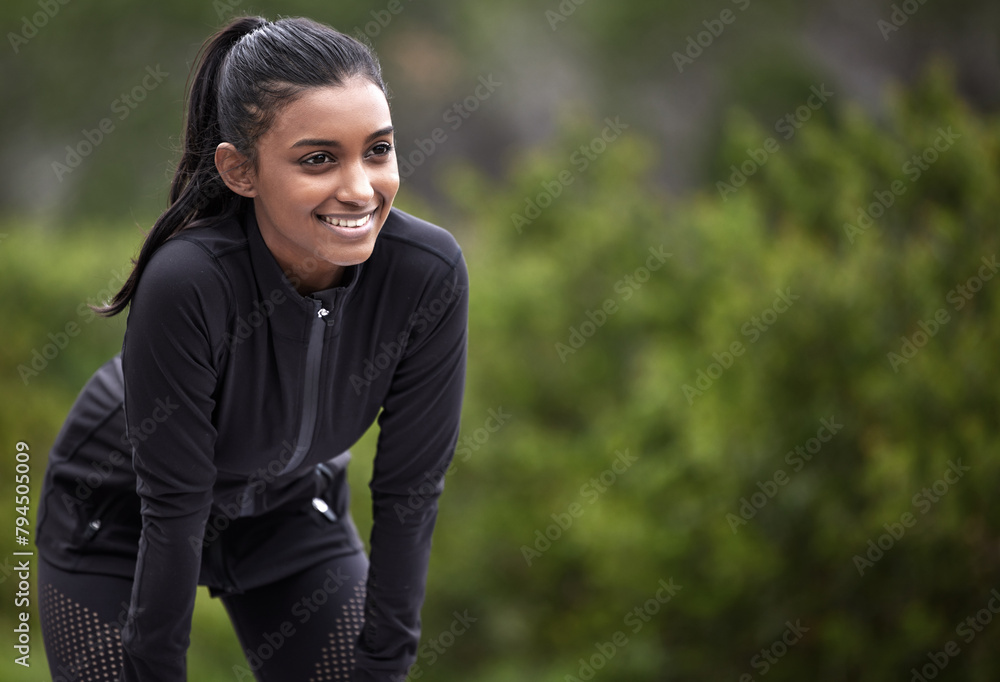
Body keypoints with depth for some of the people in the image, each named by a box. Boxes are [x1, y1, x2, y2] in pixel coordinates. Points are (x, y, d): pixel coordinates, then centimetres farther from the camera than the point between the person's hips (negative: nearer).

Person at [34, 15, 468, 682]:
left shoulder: (429, 272, -27)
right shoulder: (187, 283, -37)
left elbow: (409, 493, -17)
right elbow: (173, 511, -27)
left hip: (290, 506, 3)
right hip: (124, 522, -3)